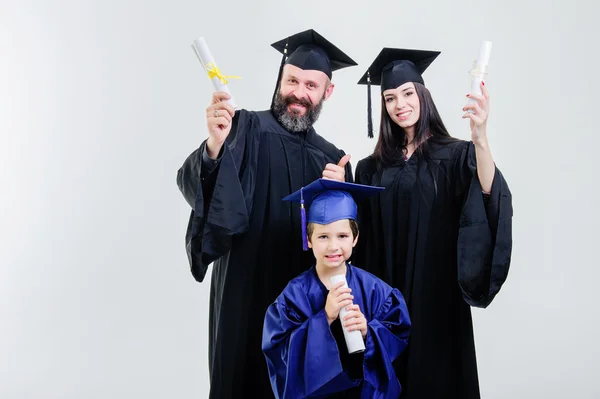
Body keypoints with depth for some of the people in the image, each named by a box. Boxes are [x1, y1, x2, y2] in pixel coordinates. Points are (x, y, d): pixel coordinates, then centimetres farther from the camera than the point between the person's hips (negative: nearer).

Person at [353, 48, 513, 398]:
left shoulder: (457, 155, -3)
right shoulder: (372, 168, 7)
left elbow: (490, 196, -24)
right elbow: (363, 242, 8)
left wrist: (480, 137, -37)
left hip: (437, 296, -3)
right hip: (385, 300, 3)